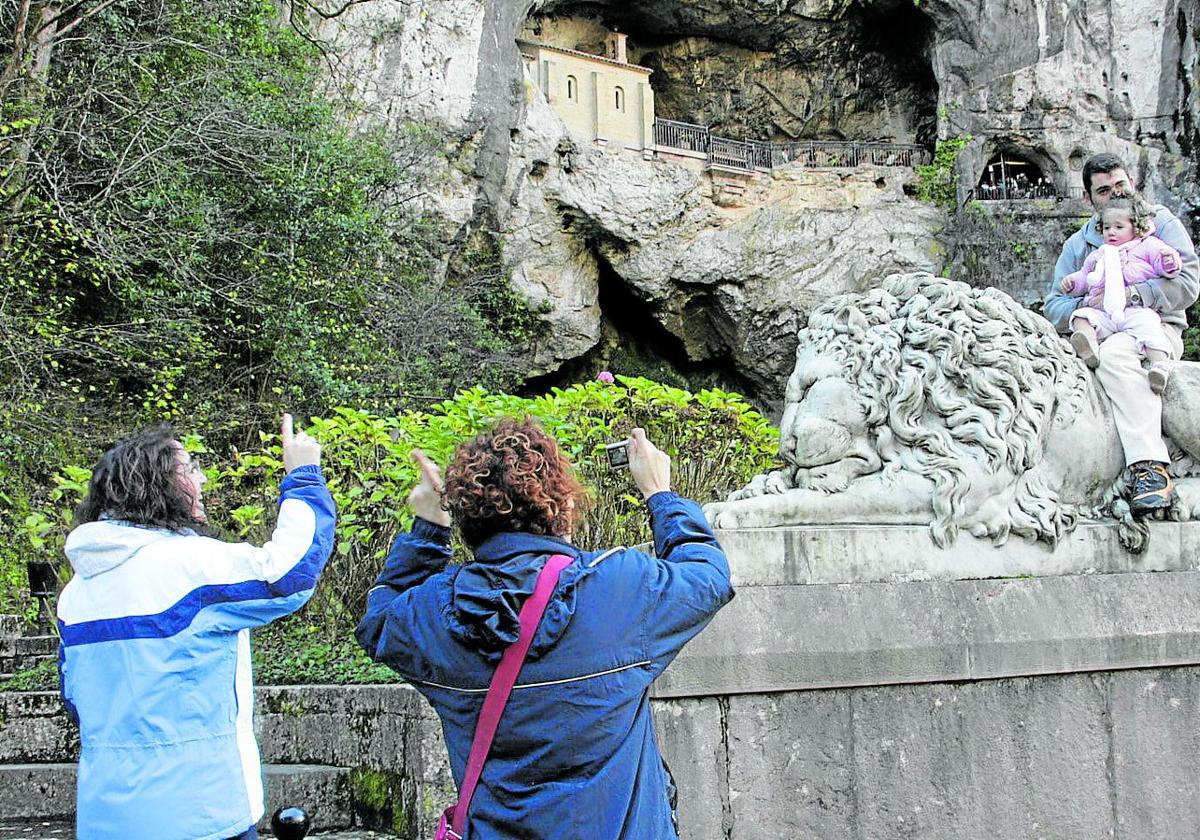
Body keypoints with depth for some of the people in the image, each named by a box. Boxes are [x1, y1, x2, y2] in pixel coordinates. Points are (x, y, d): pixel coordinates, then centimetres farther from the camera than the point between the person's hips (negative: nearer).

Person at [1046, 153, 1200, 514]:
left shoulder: (1160, 222, 10)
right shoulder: (1078, 244, 21)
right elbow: (1053, 308, 11)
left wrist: (1134, 295, -17)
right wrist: (1087, 306, -11)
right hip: (1103, 332, 5)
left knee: (1114, 352, -38)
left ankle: (1150, 468, -47)